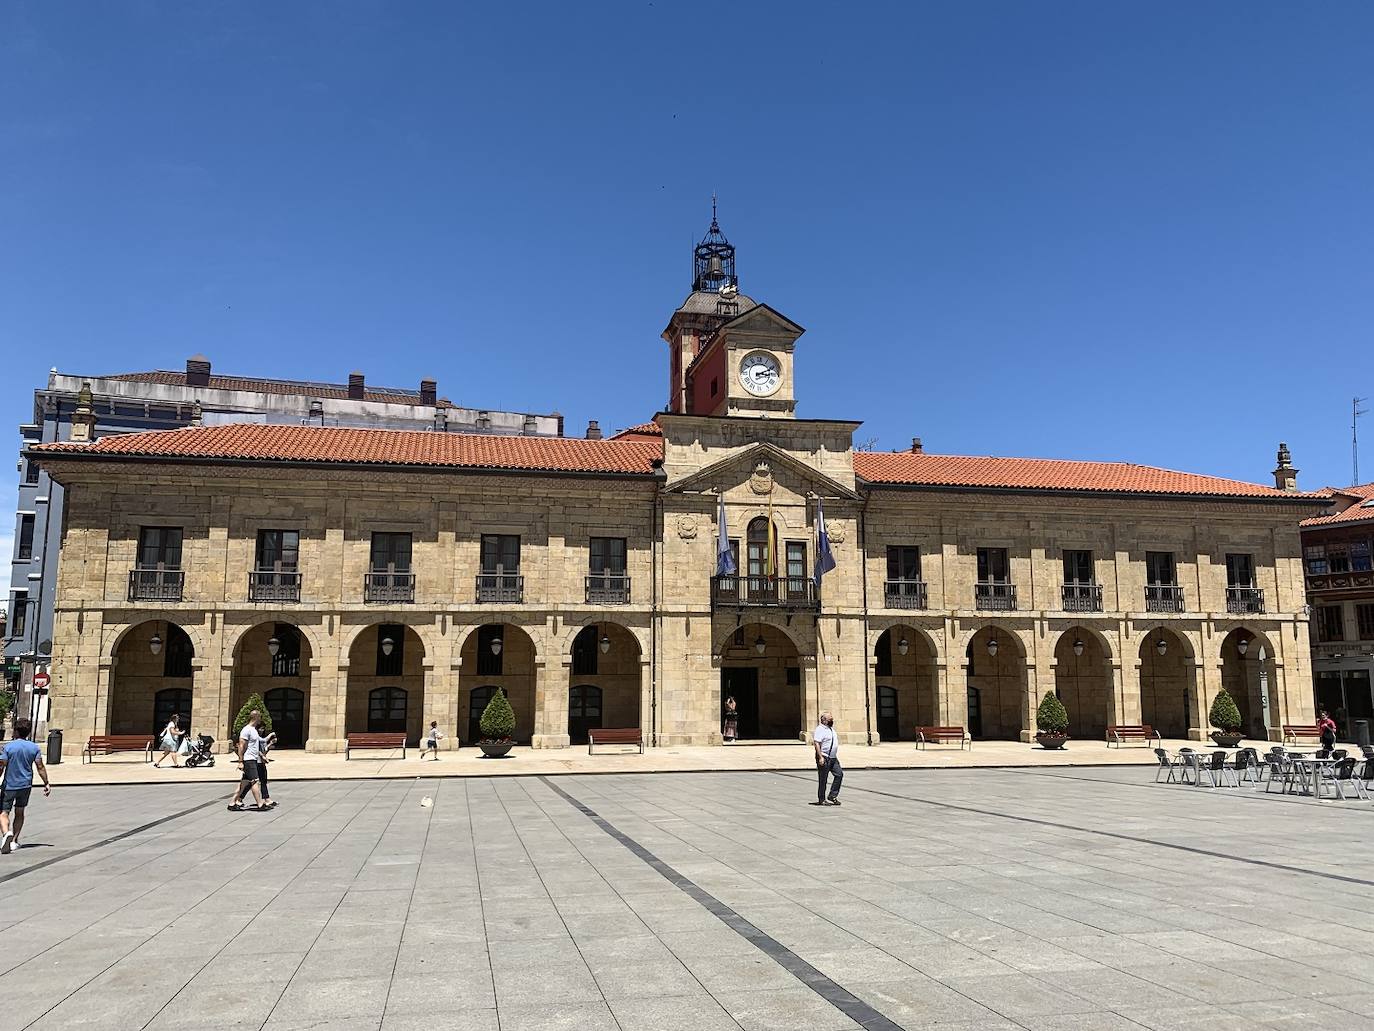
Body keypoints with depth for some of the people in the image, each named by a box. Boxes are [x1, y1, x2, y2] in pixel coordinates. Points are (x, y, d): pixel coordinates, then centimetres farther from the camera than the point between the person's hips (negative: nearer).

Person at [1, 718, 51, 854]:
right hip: (26, 785, 4)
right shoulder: (35, 748, -1)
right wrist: (46, 784, 3)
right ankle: (14, 841, 17)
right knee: (19, 813, 16)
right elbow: (40, 767, -2)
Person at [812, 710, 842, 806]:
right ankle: (821, 800, 7)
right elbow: (816, 743, -22)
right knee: (823, 779, -2)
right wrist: (820, 757, -27)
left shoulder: (831, 728, 15)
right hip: (824, 758, -9)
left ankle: (832, 797, 10)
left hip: (833, 758, 9)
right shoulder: (820, 729, -14)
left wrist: (835, 756, 24)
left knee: (839, 774, 3)